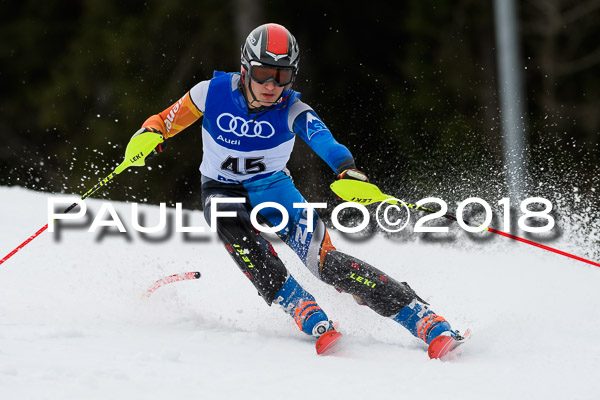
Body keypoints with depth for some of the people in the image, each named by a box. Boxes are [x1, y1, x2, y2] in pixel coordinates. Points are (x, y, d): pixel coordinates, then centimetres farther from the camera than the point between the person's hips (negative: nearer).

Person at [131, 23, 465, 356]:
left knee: (323, 259, -22)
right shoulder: (213, 92, -17)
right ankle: (312, 320, -35)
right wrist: (149, 134, -26)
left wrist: (347, 170, -61)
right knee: (232, 225, -36)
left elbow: (323, 139, -39)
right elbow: (167, 121, -2)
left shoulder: (291, 110, -20)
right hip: (223, 191, 1)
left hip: (274, 188, -1)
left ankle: (426, 321, -22)